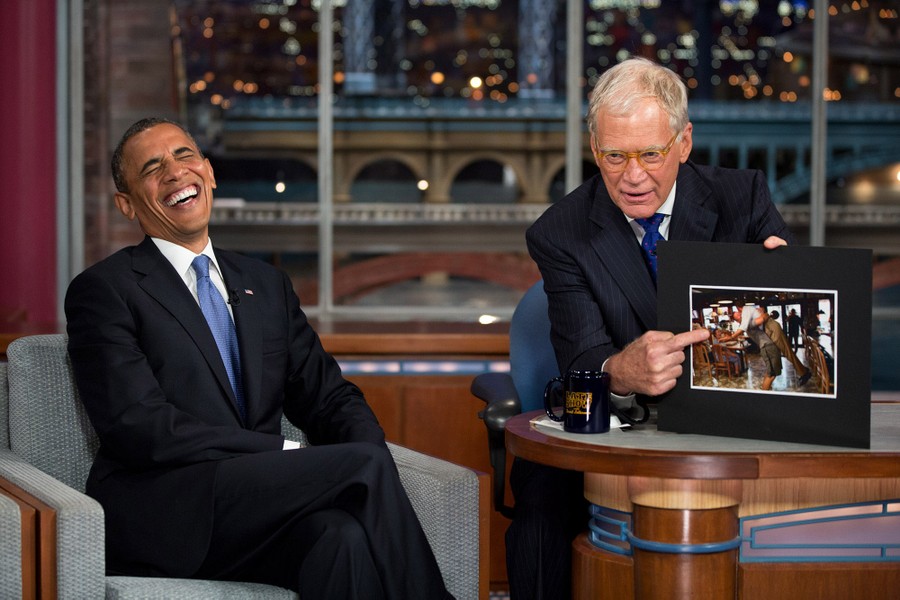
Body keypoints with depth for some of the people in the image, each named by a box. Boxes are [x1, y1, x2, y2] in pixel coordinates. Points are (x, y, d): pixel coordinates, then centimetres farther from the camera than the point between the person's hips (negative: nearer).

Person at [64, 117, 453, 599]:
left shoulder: (266, 284, 22)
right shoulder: (103, 290, 2)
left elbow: (330, 398, 18)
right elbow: (139, 427, -10)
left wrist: (371, 463, -7)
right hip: (163, 517, -5)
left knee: (344, 537, -32)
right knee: (366, 463, -23)